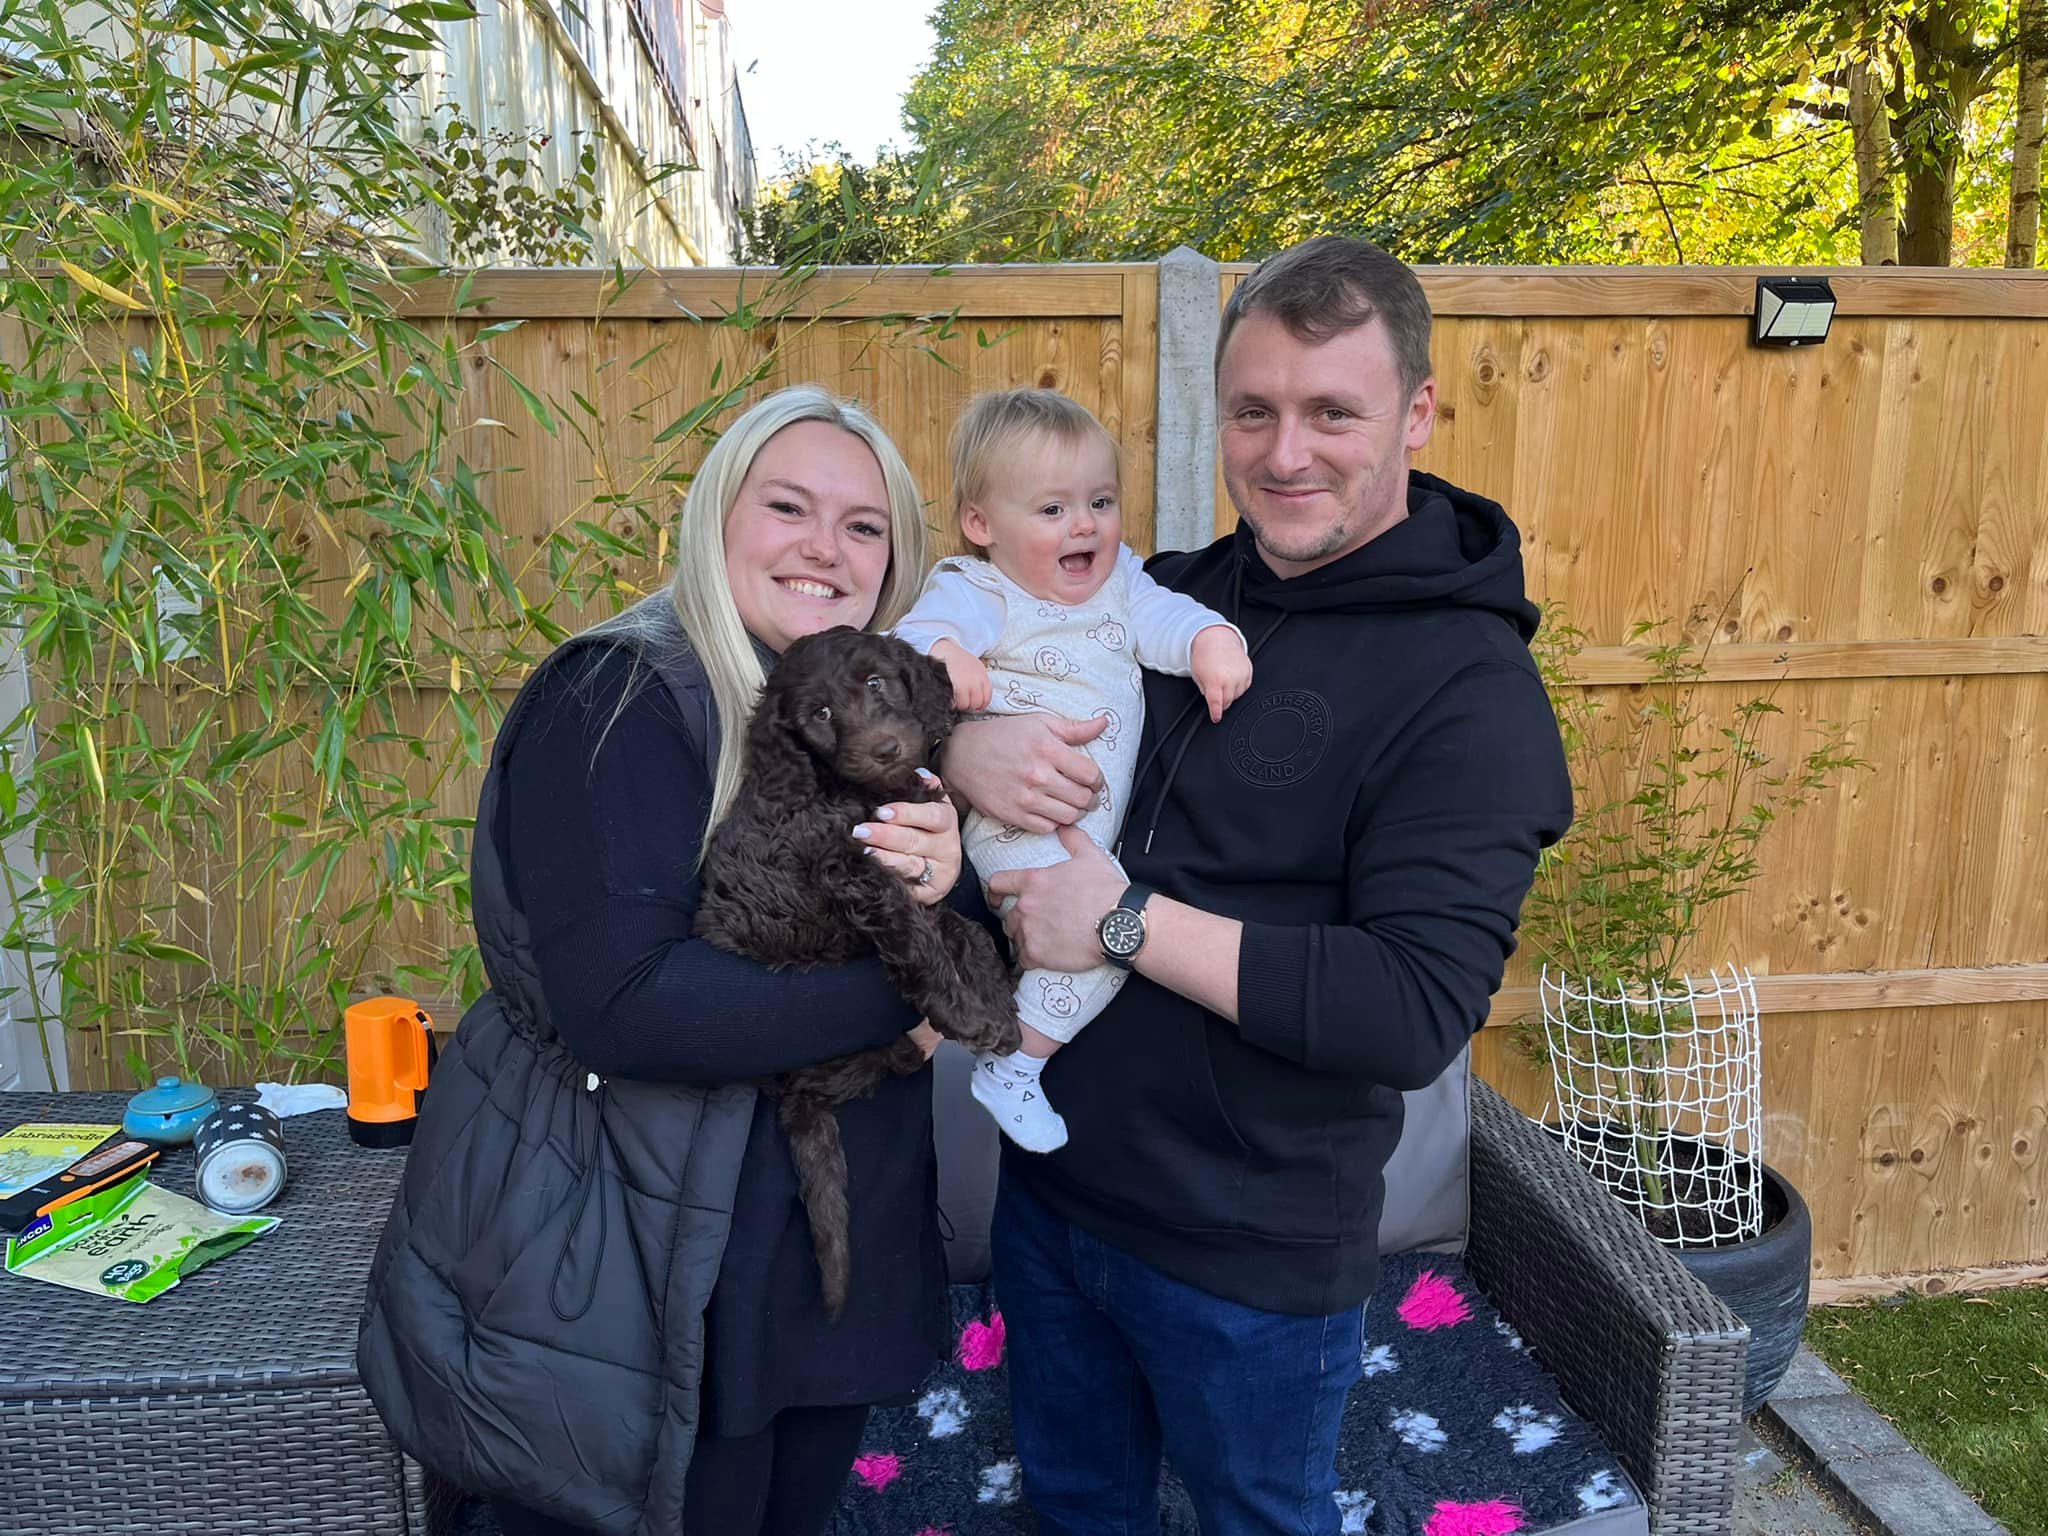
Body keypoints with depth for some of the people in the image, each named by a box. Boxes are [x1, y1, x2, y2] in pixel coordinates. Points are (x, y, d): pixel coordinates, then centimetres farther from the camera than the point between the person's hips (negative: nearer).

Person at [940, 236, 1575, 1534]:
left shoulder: (1471, 688, -17)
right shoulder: (1165, 598, 0)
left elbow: (1417, 1015, -24)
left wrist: (1129, 921, -25)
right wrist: (960, 746, -17)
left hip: (1253, 1257, -5)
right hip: (1051, 1183, 5)